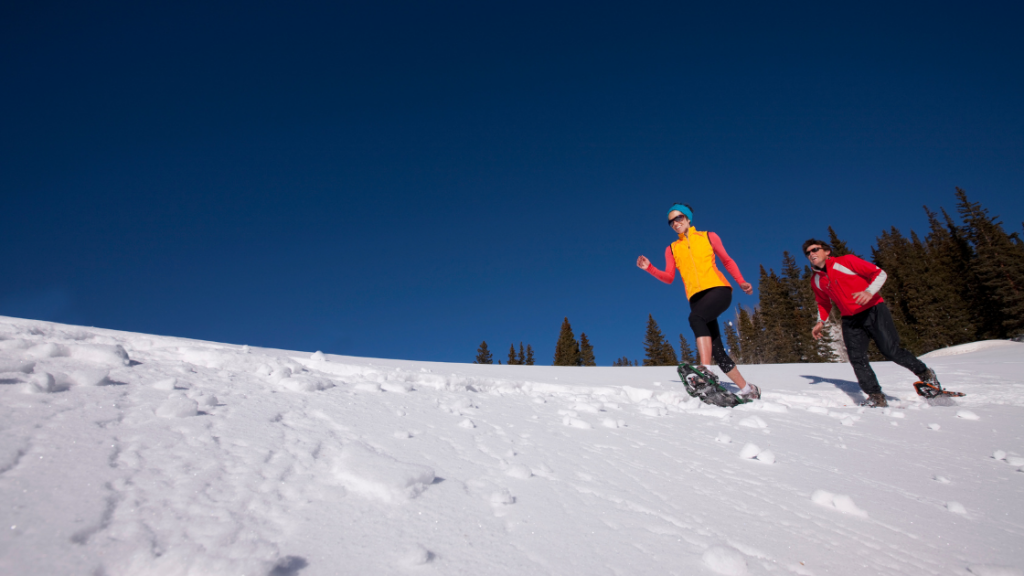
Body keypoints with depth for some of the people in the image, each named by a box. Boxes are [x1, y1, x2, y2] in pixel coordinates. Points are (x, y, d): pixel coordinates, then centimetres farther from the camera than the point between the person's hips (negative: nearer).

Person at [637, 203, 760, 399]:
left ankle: (705, 370, -38)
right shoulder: (672, 249, 17)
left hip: (718, 289, -3)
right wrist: (649, 268, -9)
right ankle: (747, 389, 9)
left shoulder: (708, 237, 13)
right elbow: (668, 278, 8)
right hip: (696, 297, 3)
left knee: (695, 317, -35)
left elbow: (727, 261, 17)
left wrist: (741, 282, 5)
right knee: (716, 351, -3)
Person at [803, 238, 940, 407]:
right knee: (857, 359, -7)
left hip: (873, 311, -4)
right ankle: (876, 398, 0)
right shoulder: (816, 281, 5)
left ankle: (925, 373, 19)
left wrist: (869, 291, -25)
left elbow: (879, 273, -8)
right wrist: (821, 322, 8)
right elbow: (824, 303, 23)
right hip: (850, 320, 4)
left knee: (891, 351, -8)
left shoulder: (846, 261, -8)